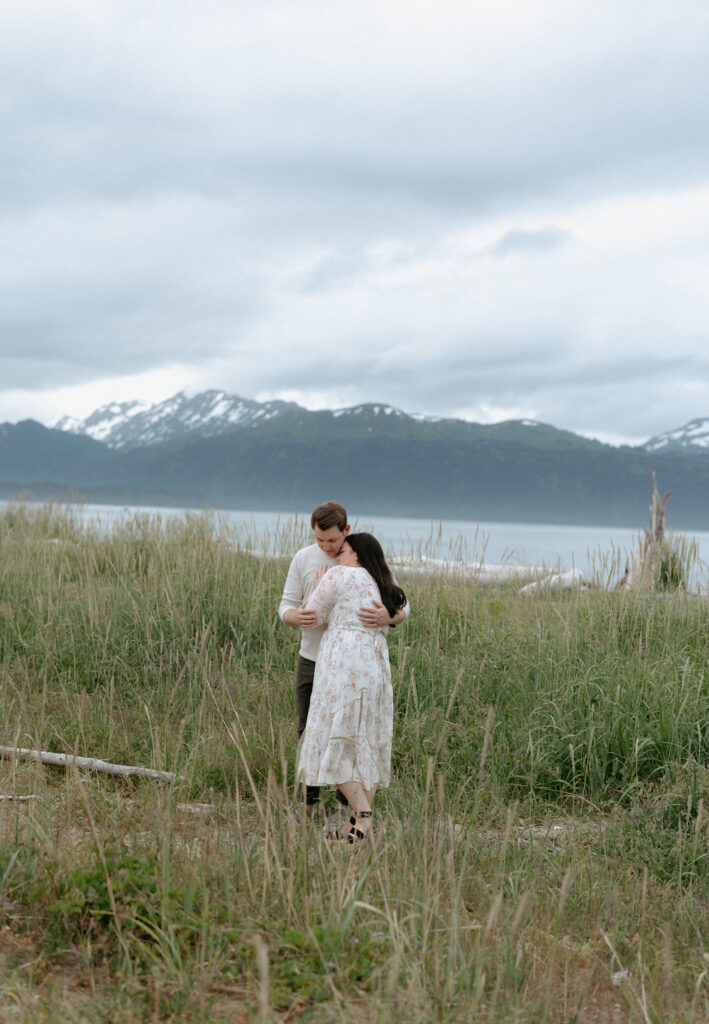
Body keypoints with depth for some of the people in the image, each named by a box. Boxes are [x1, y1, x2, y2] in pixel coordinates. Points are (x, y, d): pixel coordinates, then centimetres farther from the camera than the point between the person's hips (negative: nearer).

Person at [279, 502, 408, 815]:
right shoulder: (304, 558, -3)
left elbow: (401, 607, -9)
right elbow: (286, 607, 0)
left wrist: (388, 617, -35)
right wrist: (297, 617, -26)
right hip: (311, 660, 2)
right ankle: (308, 805, 18)